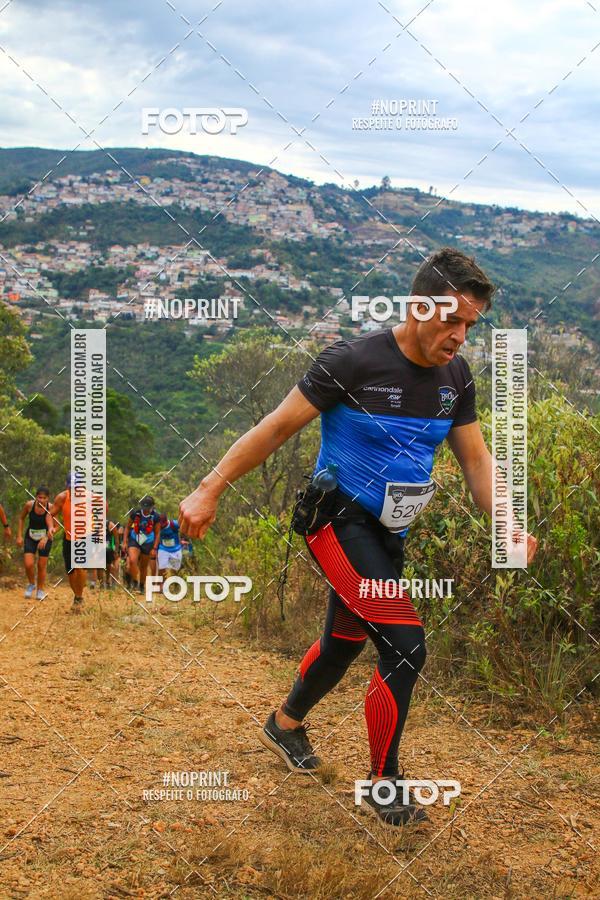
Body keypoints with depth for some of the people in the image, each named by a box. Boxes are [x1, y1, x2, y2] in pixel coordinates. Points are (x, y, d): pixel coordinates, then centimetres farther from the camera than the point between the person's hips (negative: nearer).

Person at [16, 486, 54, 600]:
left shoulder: (50, 508, -23)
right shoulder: (29, 505, -18)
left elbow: (51, 526, -33)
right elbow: (21, 518, 0)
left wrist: (46, 538, -52)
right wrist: (19, 536, -2)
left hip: (45, 538, -1)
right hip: (30, 537, 1)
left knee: (41, 566, 4)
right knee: (28, 564, -10)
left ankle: (40, 590, 24)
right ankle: (31, 584, 19)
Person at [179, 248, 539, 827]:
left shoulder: (455, 377, 0)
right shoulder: (354, 361, -20)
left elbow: (475, 459, 6)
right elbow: (276, 428, -15)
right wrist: (209, 490, -15)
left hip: (388, 533, 7)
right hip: (340, 520, -7)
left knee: (345, 640, 21)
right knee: (405, 646, -17)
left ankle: (284, 725, 49)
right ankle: (383, 783, 3)